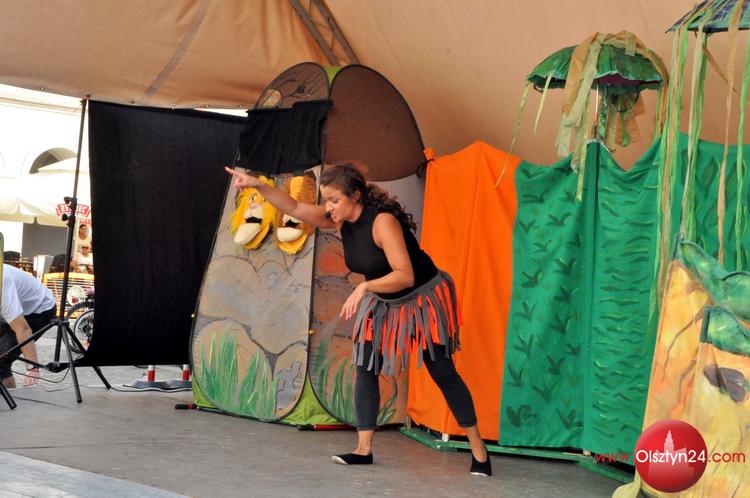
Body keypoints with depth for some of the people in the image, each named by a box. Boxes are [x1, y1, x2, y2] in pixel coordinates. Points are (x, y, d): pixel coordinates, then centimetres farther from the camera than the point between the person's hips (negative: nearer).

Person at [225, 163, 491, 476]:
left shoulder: (382, 221, -30)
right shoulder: (340, 220, -8)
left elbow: (405, 276, -34)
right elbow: (294, 208, -6)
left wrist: (364, 288, -42)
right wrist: (257, 186, -18)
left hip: (424, 298, -8)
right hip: (383, 303, 8)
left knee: (443, 373, -4)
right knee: (366, 369, 0)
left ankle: (478, 450, 7)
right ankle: (364, 449, 4)